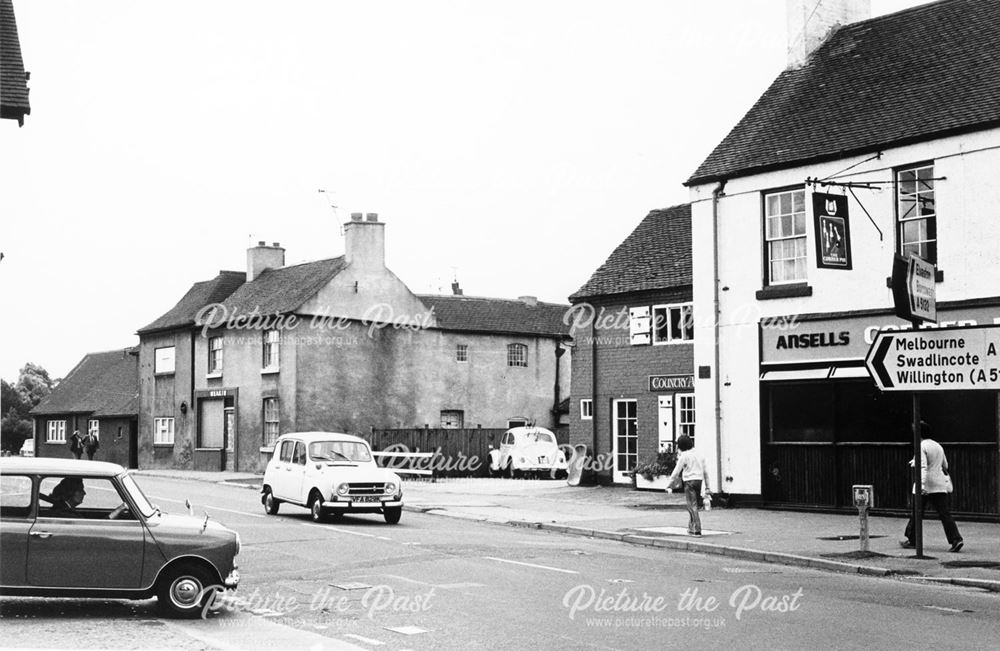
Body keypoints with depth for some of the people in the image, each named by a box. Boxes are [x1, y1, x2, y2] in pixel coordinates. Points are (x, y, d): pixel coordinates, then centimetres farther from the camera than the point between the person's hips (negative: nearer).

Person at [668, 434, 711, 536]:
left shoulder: (684, 456, -7)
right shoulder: (699, 455, 12)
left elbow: (676, 472, -6)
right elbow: (705, 472, 15)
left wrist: (669, 485, 3)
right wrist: (707, 487, 20)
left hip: (690, 481, -7)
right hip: (699, 481, 7)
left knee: (692, 505, -7)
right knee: (693, 504, 18)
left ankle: (697, 530, -15)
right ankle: (691, 528, 25)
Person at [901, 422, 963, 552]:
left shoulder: (921, 447, -9)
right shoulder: (938, 446, 14)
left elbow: (923, 467, -22)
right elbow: (945, 466, 25)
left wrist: (922, 485, -31)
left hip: (925, 485, -6)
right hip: (940, 484, 6)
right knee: (944, 513, -1)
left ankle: (912, 540, 20)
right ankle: (956, 539, -15)